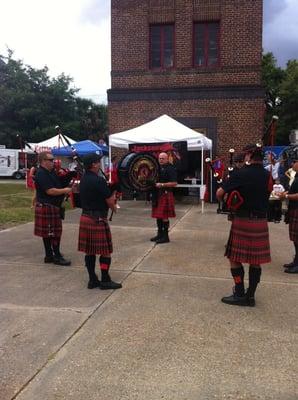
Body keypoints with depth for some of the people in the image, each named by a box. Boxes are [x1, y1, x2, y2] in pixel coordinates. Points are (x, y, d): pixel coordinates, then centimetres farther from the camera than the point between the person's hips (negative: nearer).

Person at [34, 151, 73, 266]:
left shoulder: (52, 172, 14)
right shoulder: (41, 174, -16)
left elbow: (60, 183, 18)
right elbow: (50, 191, -22)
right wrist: (65, 190, -13)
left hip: (54, 206, 10)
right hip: (46, 207, -10)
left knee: (48, 233, 14)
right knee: (51, 232, -3)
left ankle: (49, 255, 22)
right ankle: (57, 256, 3)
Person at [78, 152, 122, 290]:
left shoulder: (83, 179, 9)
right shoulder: (99, 180, -17)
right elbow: (110, 201, -13)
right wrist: (114, 208, 8)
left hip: (85, 217, 9)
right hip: (98, 220, -9)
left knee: (89, 251, 12)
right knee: (105, 251, 3)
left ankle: (92, 280, 20)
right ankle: (105, 280, 10)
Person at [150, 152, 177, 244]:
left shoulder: (171, 169, -10)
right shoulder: (158, 168, 15)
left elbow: (174, 183, -16)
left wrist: (162, 185, -21)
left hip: (166, 195, -8)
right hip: (157, 194, 8)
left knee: (164, 216, -4)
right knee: (158, 215, 13)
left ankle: (165, 236, 4)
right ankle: (160, 234, 24)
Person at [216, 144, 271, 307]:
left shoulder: (241, 174, -12)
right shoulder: (267, 175, 6)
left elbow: (219, 193, -11)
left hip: (242, 221, -6)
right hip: (261, 222, 6)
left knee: (235, 258, 6)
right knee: (255, 260, 11)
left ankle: (240, 294, 10)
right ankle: (250, 295, 19)